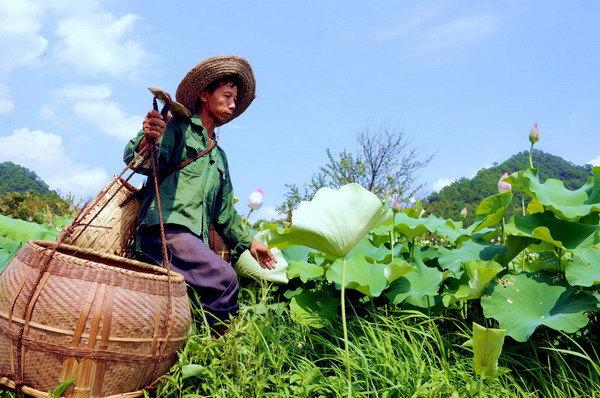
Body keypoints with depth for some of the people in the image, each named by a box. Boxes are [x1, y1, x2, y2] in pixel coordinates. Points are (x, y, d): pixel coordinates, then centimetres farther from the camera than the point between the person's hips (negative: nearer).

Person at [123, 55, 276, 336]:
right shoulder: (178, 128, 8)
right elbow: (143, 163, -11)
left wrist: (248, 242, 30)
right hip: (164, 228, -8)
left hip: (194, 239, 8)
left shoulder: (219, 156, 30)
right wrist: (147, 139, -33)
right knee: (224, 278, -27)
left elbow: (224, 210, 34)